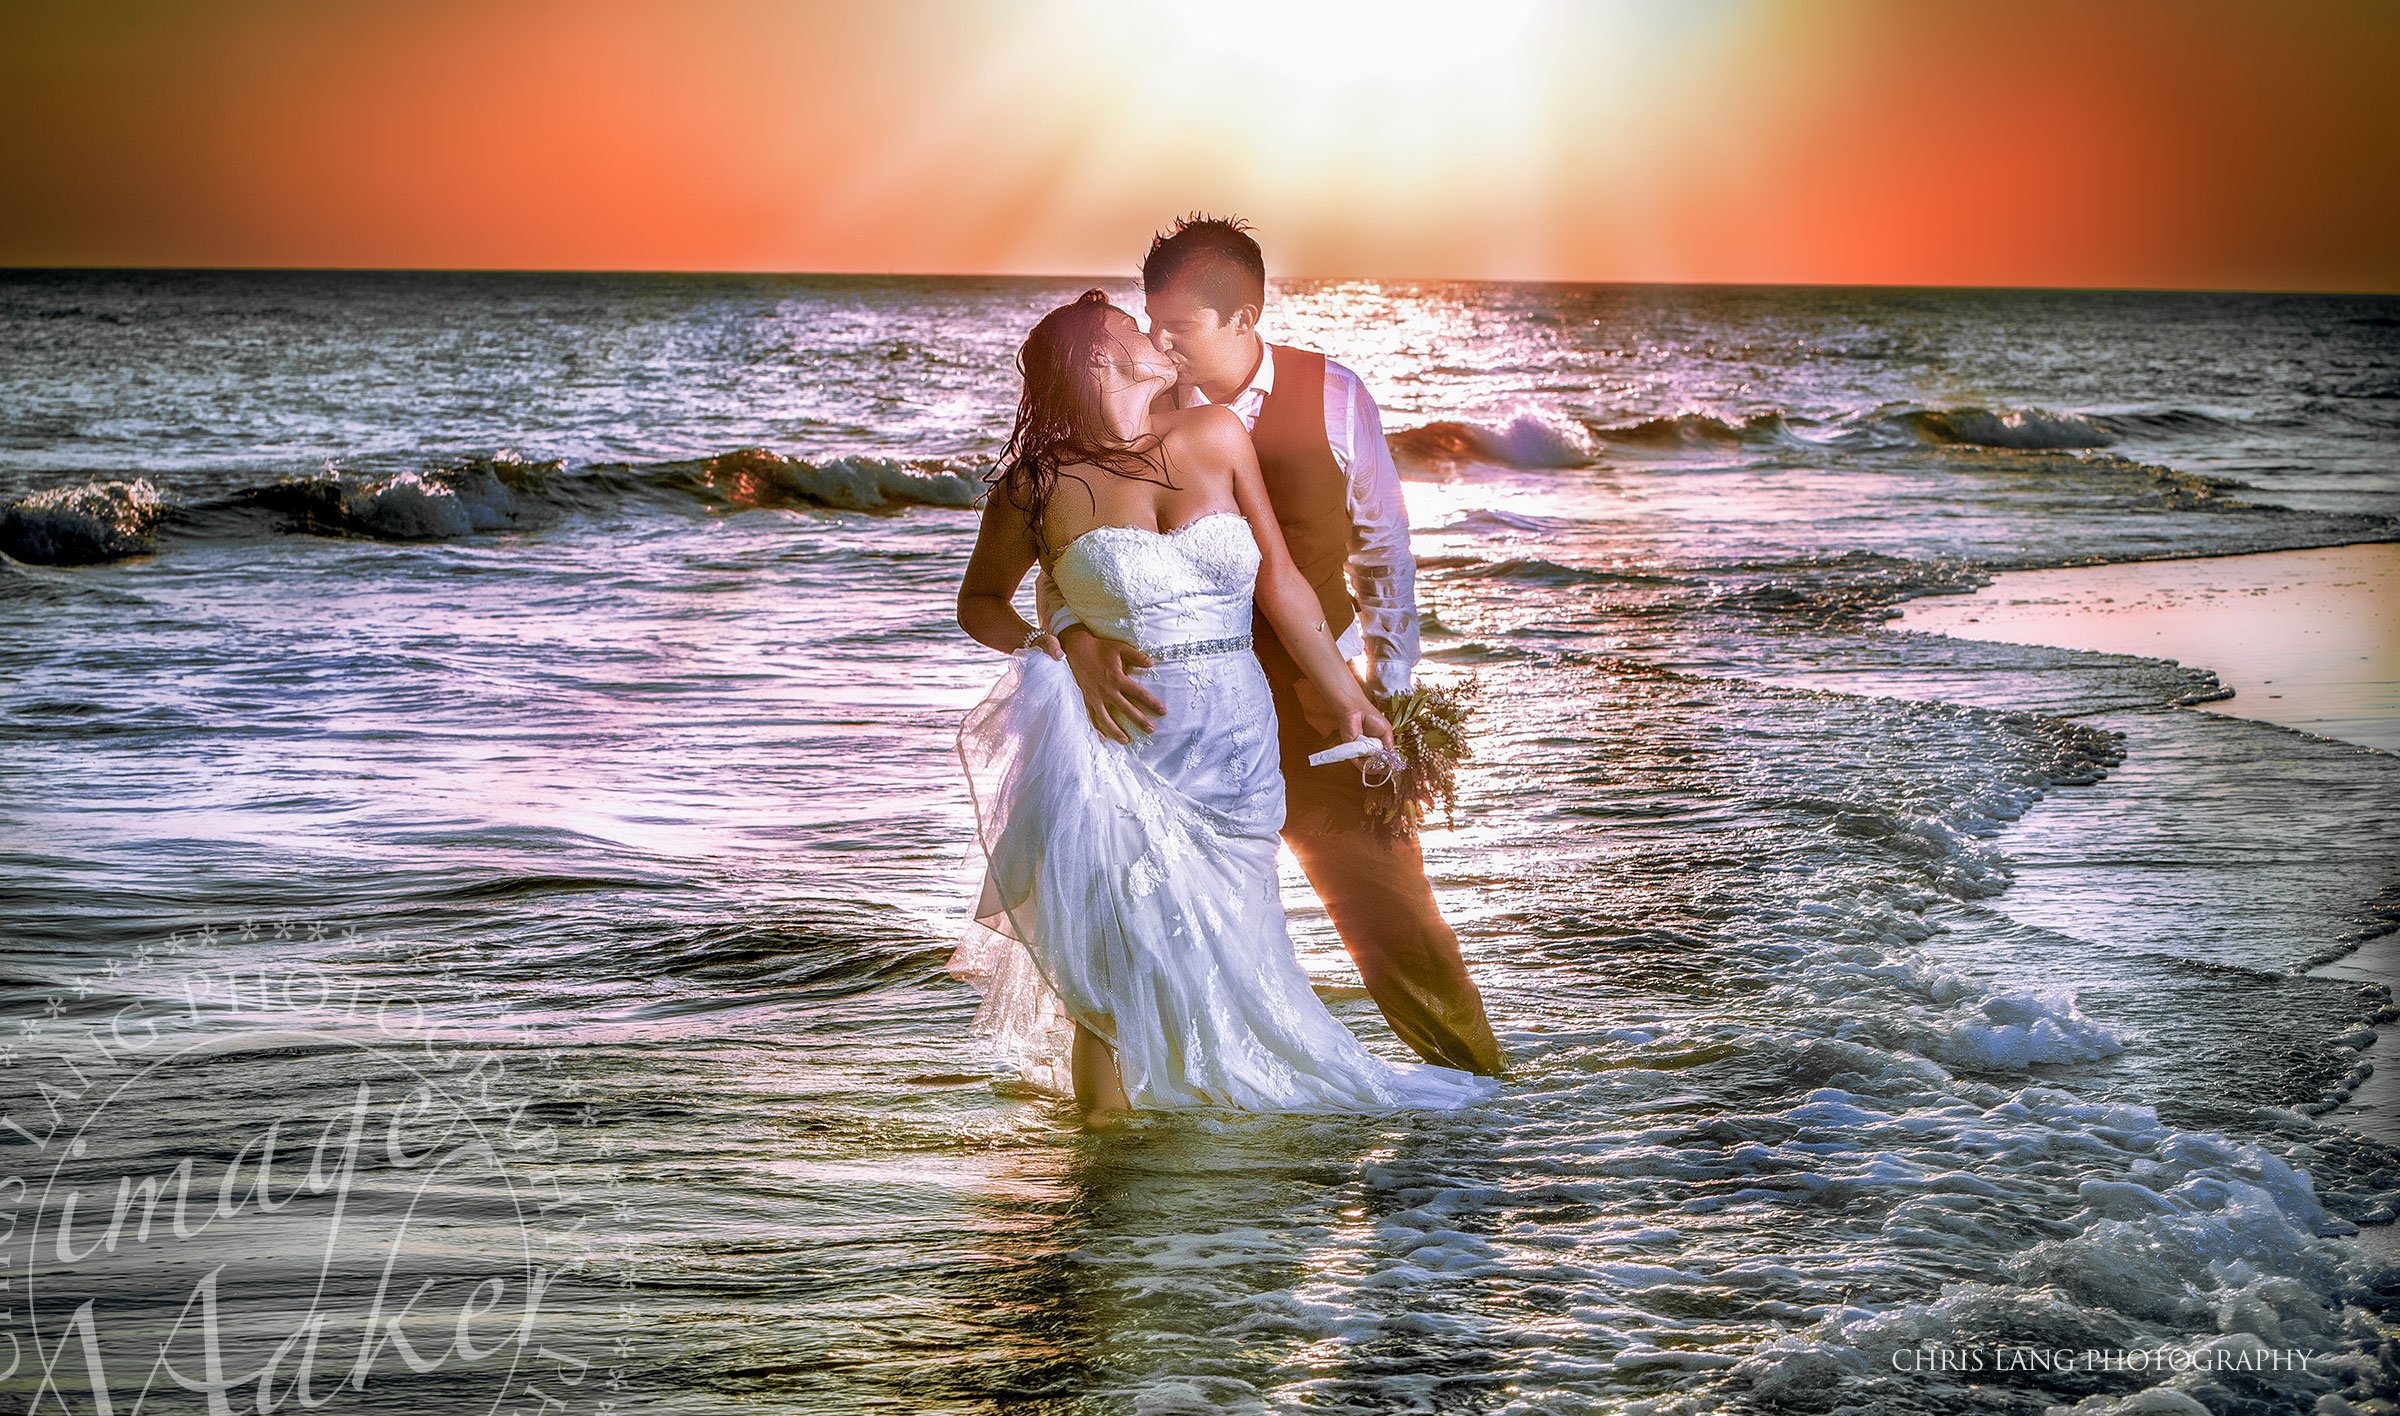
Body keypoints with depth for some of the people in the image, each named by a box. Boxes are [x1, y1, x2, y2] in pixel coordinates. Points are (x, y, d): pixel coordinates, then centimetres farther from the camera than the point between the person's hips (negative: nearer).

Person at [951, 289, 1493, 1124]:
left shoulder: (1215, 437, 6)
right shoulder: (1038, 488, -2)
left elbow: (1279, 582, 11)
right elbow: (979, 600, 13)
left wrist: (1347, 700, 13)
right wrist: (1036, 646, -8)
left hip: (1236, 741, 3)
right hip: (1121, 751, -3)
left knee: (1226, 949, 3)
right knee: (1124, 963, -7)